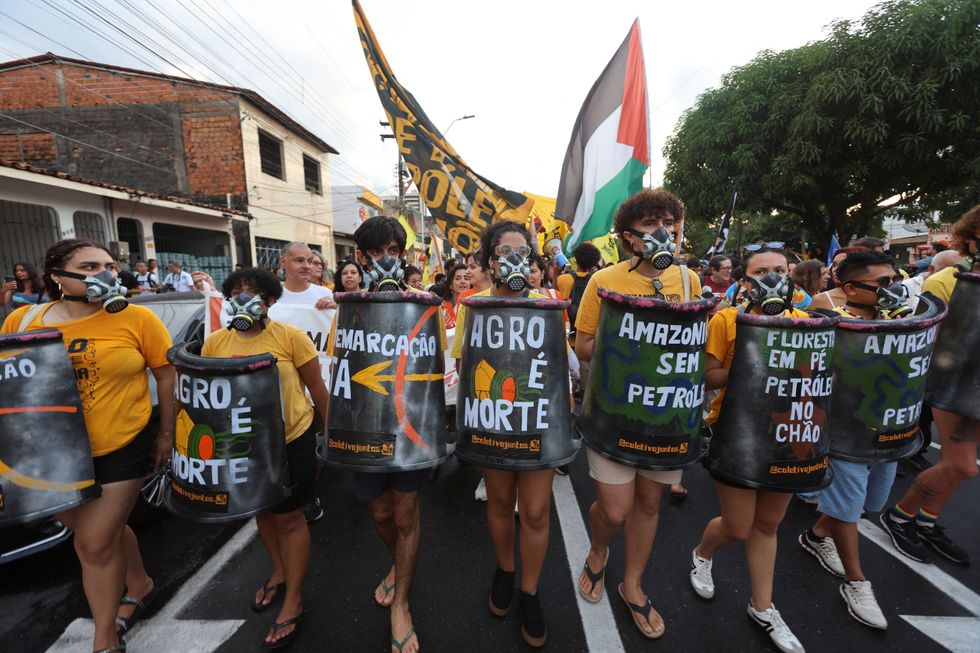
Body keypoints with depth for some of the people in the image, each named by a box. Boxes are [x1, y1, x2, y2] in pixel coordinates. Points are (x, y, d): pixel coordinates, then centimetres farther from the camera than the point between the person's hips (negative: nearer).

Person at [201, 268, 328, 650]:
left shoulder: (290, 336, -16)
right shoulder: (215, 342, -3)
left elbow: (317, 389, -9)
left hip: (291, 440, -5)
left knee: (289, 518, 9)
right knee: (262, 511, 24)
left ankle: (293, 603, 29)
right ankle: (279, 573, 50)